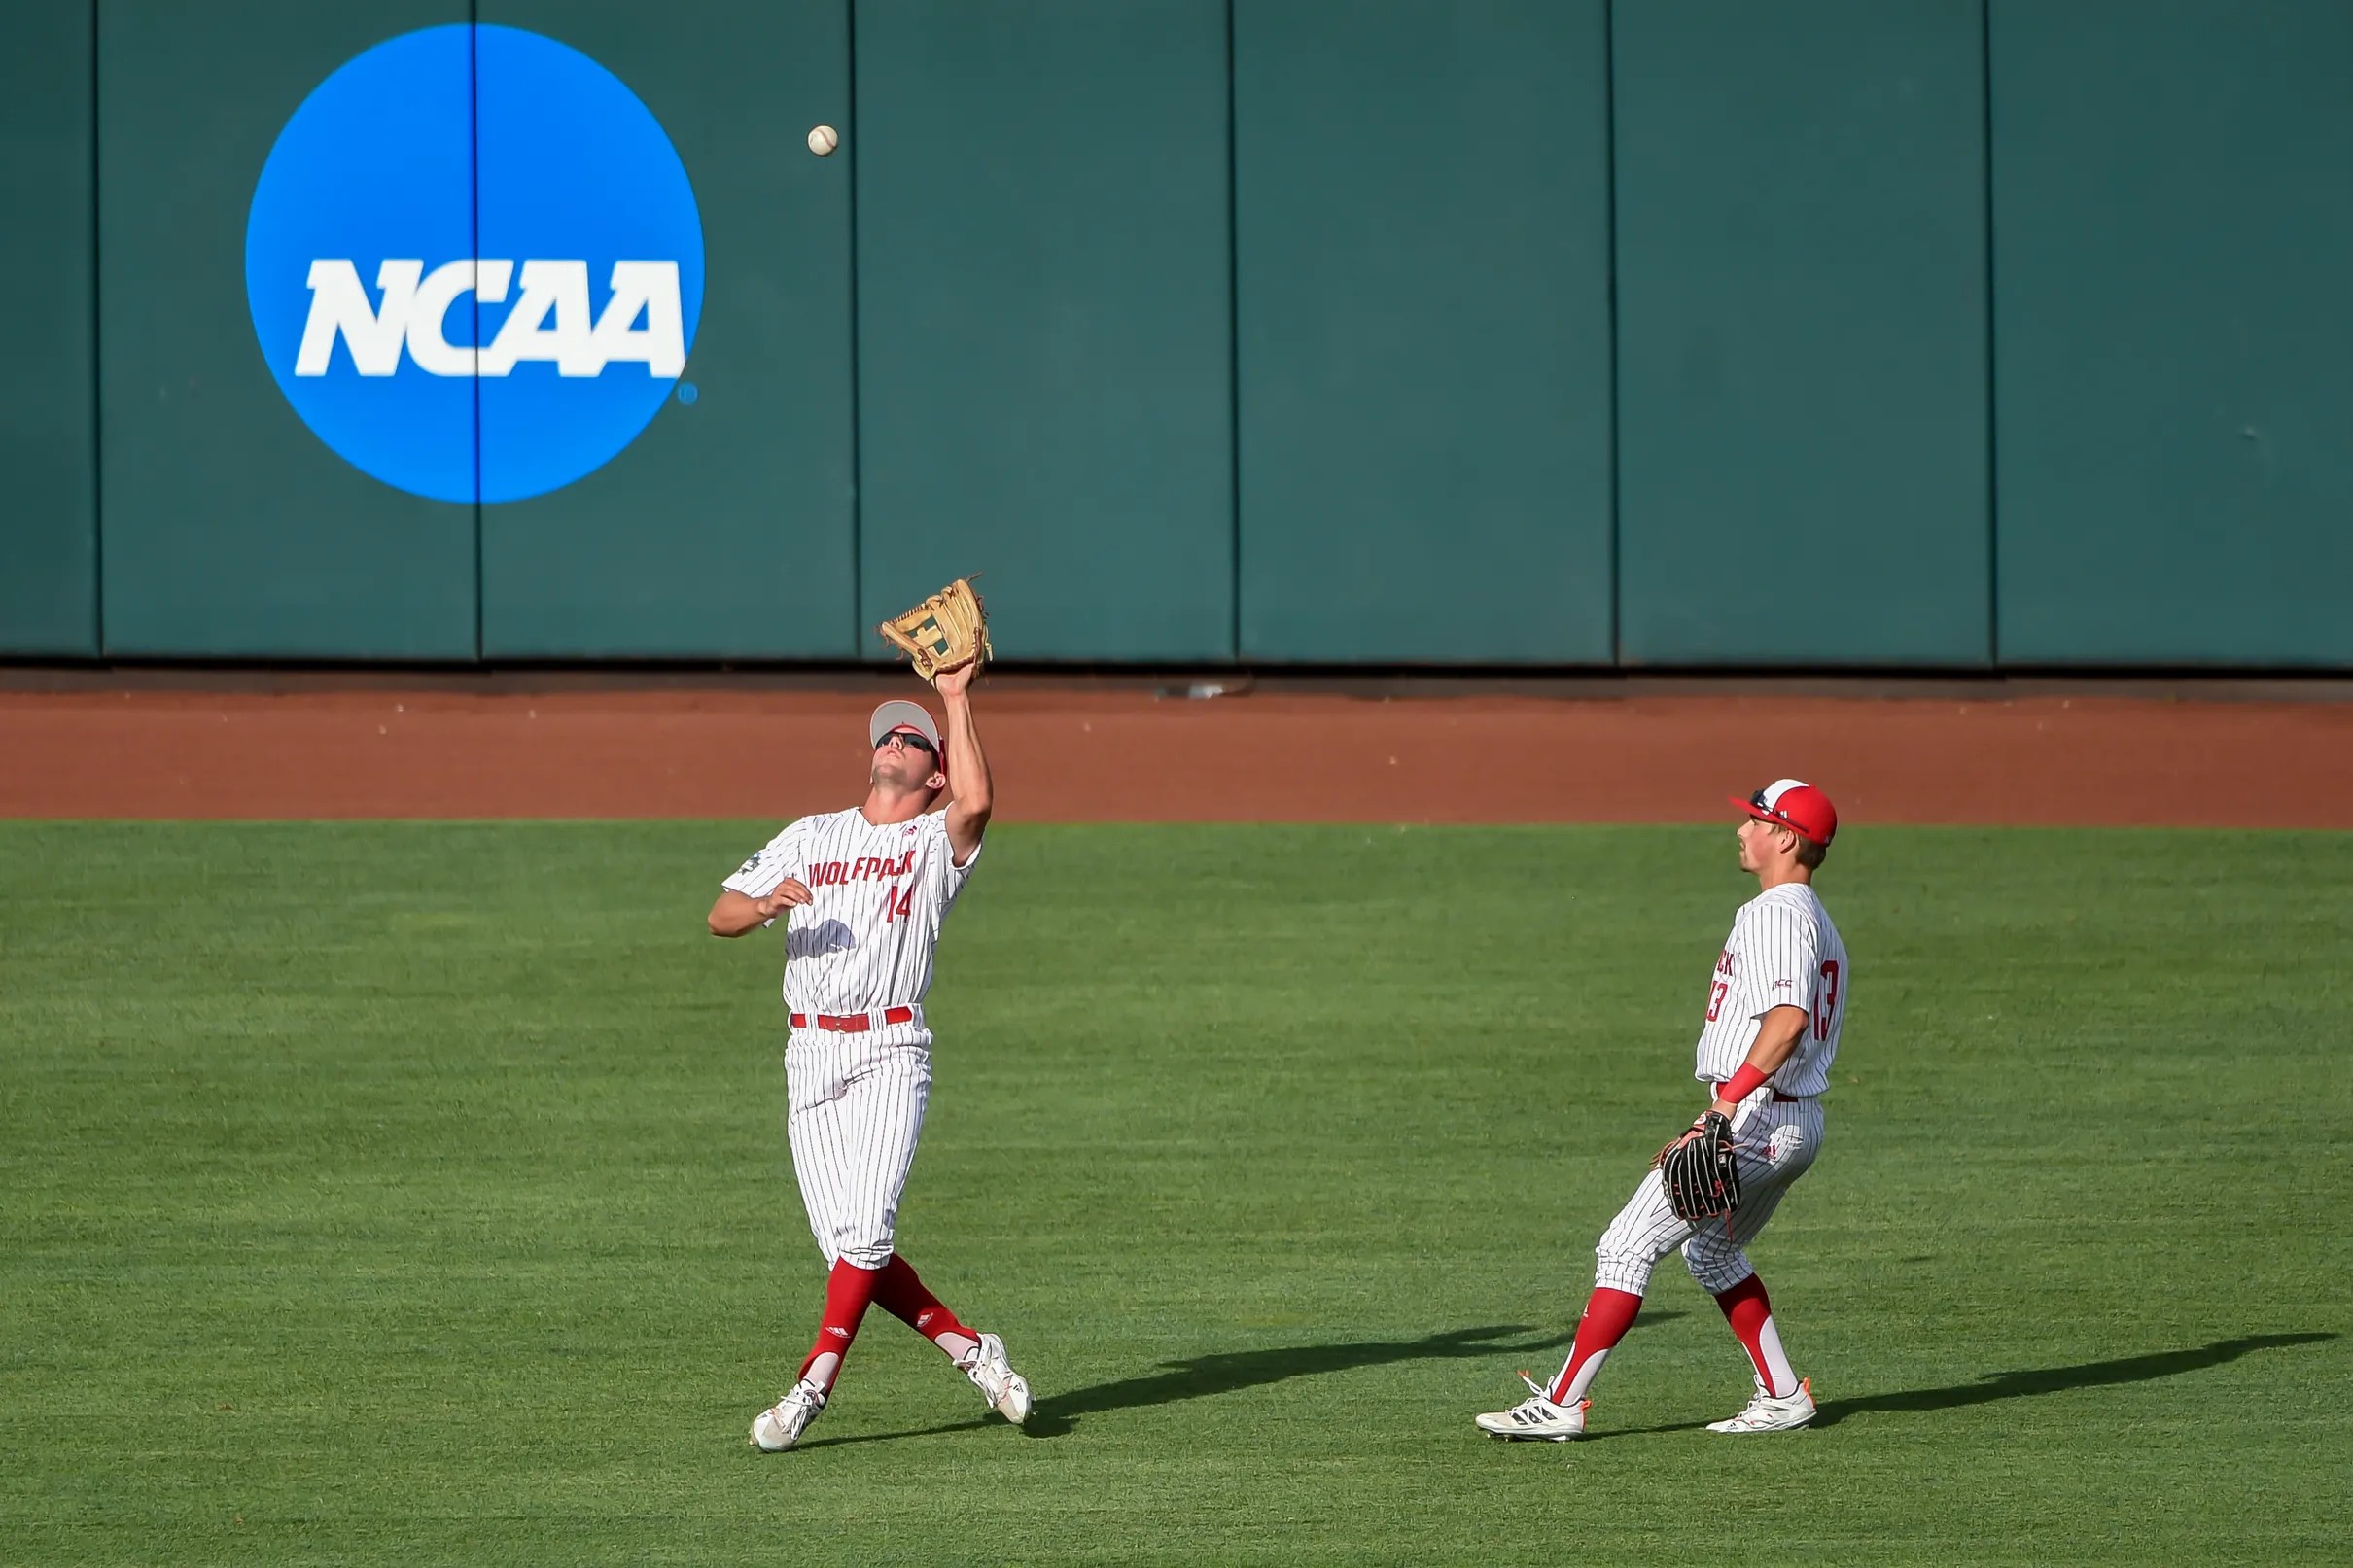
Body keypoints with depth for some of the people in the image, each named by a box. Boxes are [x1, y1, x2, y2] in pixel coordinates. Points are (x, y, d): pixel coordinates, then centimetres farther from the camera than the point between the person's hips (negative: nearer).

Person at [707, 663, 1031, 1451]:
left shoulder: (936, 845, 7)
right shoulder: (810, 836, 18)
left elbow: (976, 804, -18)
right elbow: (721, 916, 11)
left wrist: (957, 700, -12)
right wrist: (767, 904, -12)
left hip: (889, 1053, -4)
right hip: (811, 1055, 4)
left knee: (866, 1227, -18)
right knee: (846, 1246, -4)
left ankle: (812, 1388, -16)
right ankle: (970, 1349, 9)